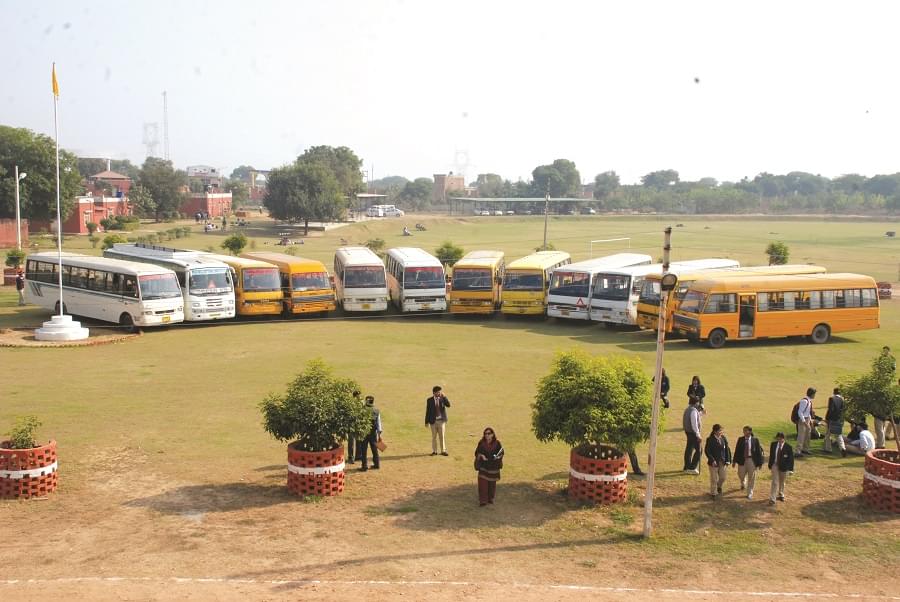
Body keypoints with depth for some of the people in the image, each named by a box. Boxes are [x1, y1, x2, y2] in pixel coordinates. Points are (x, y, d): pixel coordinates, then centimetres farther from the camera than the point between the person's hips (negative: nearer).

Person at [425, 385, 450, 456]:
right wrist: (426, 422, -1)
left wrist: (444, 397, -22)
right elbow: (427, 411, 0)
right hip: (433, 421, 0)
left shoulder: (443, 399, 0)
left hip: (441, 420, 0)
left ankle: (443, 451, 7)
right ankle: (434, 451, 14)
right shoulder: (429, 400, -2)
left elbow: (448, 405, -17)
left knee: (442, 436, 1)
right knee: (434, 436, 7)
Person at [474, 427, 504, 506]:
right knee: (483, 483, -10)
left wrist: (498, 456, -18)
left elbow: (501, 452, 2)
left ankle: (490, 498, 31)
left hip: (493, 467, 1)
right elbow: (477, 452, 4)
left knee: (492, 483, 12)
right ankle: (483, 500, -7)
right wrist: (481, 455, -16)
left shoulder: (497, 443, -7)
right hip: (483, 466, -1)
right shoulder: (481, 443, -5)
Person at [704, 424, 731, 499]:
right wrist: (712, 460, -19)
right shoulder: (710, 440, -14)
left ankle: (719, 487, 43)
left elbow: (727, 449, 6)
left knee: (723, 477, 12)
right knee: (714, 479, 5)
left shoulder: (724, 438, 0)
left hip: (723, 462, 4)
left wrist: (728, 460, -1)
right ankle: (713, 493, 22)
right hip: (714, 462, -4)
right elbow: (707, 451, -13)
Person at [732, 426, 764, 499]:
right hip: (742, 460, 2)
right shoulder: (741, 439, -1)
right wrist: (734, 461, 1)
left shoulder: (755, 440, -6)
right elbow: (737, 450, 2)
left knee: (751, 478, 6)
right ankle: (743, 484, 44)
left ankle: (749, 493, 21)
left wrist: (760, 463, -5)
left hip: (752, 461, -2)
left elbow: (759, 451, -3)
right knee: (741, 475, 8)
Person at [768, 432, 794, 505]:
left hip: (784, 467, -1)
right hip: (775, 465, 1)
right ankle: (772, 499, -6)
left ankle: (781, 495, 41)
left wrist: (790, 469, -9)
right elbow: (771, 455, 6)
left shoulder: (788, 447, -13)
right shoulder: (773, 444, -4)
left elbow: (791, 458, -8)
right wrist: (770, 465, 7)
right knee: (775, 482, -5)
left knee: (782, 482, 18)